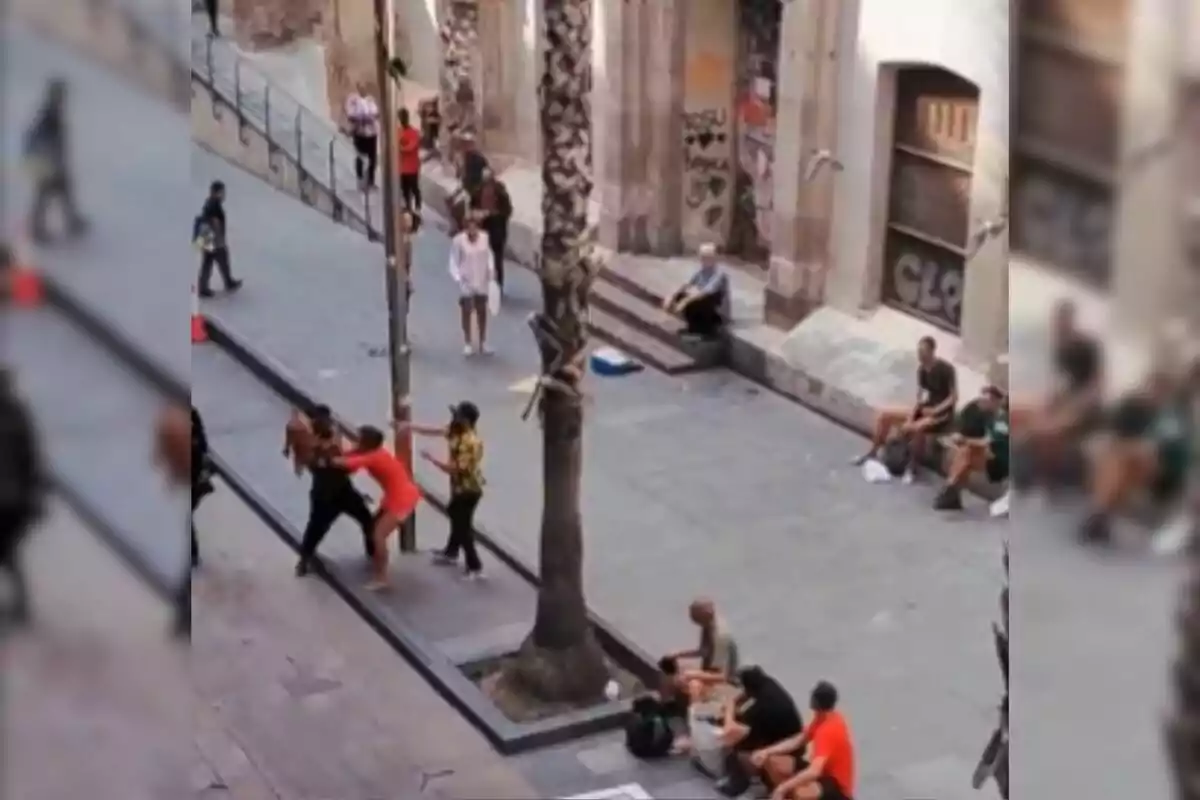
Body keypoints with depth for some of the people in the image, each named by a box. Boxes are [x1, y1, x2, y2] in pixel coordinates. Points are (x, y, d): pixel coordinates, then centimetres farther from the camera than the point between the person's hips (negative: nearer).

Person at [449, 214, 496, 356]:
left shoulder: (484, 238, -5)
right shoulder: (458, 240, -14)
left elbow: (489, 256, 5)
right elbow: (454, 262, -9)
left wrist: (491, 271, -9)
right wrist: (458, 278, -19)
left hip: (482, 282, 3)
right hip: (466, 283, -3)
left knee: (482, 311, 13)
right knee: (467, 312, 6)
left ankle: (483, 343, 26)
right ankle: (468, 343, 18)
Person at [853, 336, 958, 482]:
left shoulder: (946, 369, -18)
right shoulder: (922, 369, 3)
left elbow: (954, 397, -16)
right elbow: (920, 396, 7)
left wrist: (934, 411, -25)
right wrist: (912, 414, -10)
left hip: (942, 414, -8)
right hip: (925, 409, 8)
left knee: (917, 428, -41)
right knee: (883, 415, 0)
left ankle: (911, 467, -27)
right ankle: (872, 452, 11)